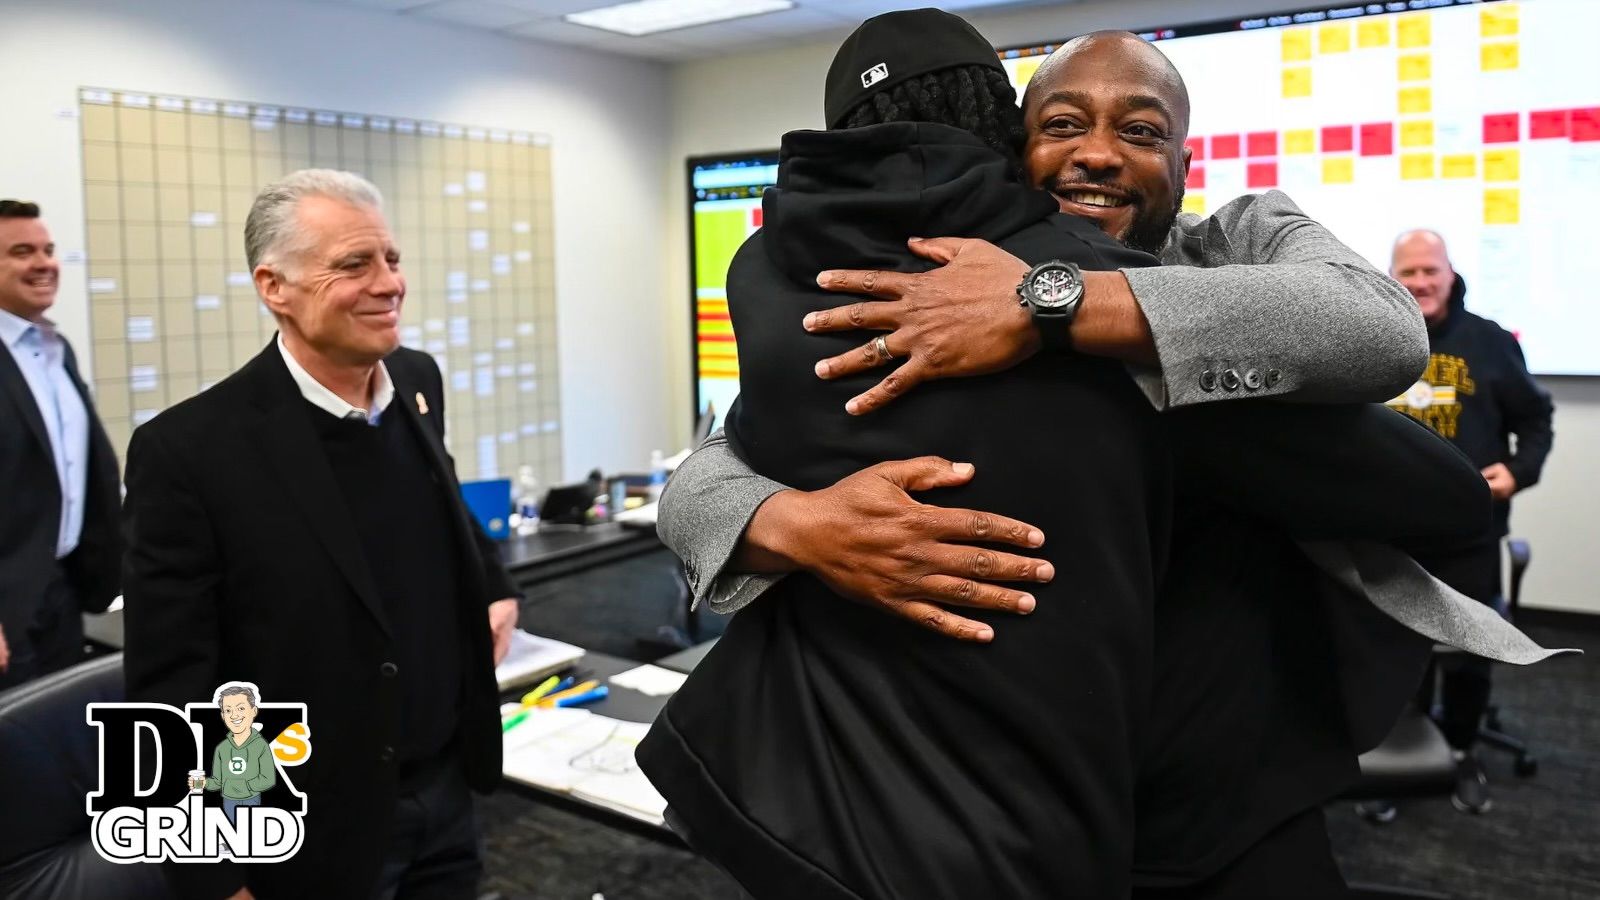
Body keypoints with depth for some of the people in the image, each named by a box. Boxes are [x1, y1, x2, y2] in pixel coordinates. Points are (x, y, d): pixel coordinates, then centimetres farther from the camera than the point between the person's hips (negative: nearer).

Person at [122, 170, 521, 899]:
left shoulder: (418, 381, -1)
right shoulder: (191, 450, -19)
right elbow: (171, 696, -15)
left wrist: (489, 579, 11)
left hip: (446, 798, 5)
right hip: (308, 838, -5)